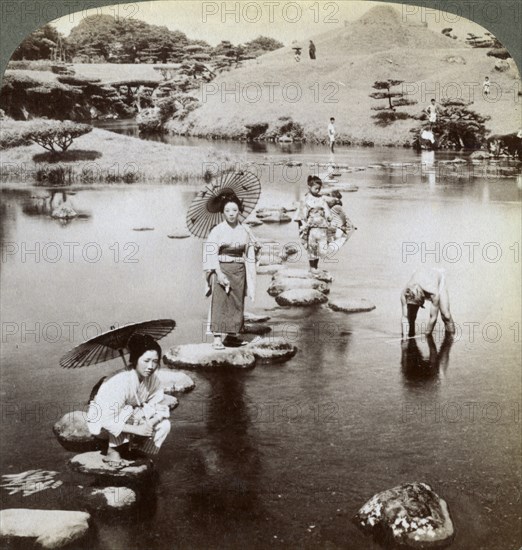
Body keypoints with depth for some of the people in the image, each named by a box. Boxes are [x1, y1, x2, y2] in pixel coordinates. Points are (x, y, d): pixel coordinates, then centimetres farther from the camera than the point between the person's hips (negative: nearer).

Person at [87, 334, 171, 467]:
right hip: (101, 424, -6)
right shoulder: (120, 381, -34)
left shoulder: (153, 380, -13)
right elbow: (107, 421, -35)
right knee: (126, 410, -36)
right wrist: (137, 429, -37)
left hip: (127, 421, 6)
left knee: (164, 425, -13)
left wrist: (151, 423, -29)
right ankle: (113, 451, -17)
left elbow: (158, 408, -7)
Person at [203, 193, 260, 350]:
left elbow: (253, 247, 22)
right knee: (220, 303, -10)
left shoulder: (244, 230, 6)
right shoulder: (217, 230, -5)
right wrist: (219, 273, -18)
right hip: (221, 269, -4)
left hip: (239, 271, 4)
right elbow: (211, 253, -10)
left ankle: (231, 335, 17)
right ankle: (217, 338, -12)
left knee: (237, 303, 7)